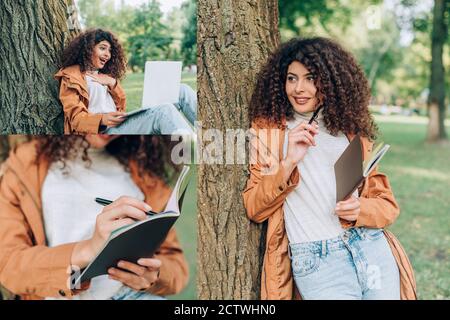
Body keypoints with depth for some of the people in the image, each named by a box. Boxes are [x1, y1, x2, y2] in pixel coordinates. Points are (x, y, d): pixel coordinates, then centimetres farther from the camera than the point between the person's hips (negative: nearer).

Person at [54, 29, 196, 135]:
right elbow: (76, 116, -3)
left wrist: (113, 84, 4)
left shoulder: (105, 76, 31)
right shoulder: (70, 75, 11)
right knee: (163, 110, -34)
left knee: (182, 91, -7)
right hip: (104, 132, -7)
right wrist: (102, 120, -24)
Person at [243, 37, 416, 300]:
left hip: (372, 249, 3)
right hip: (315, 262, -3)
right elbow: (254, 209, -1)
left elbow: (387, 205, 11)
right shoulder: (269, 131, 6)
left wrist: (360, 210, -10)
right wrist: (287, 164, -15)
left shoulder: (352, 132, 11)